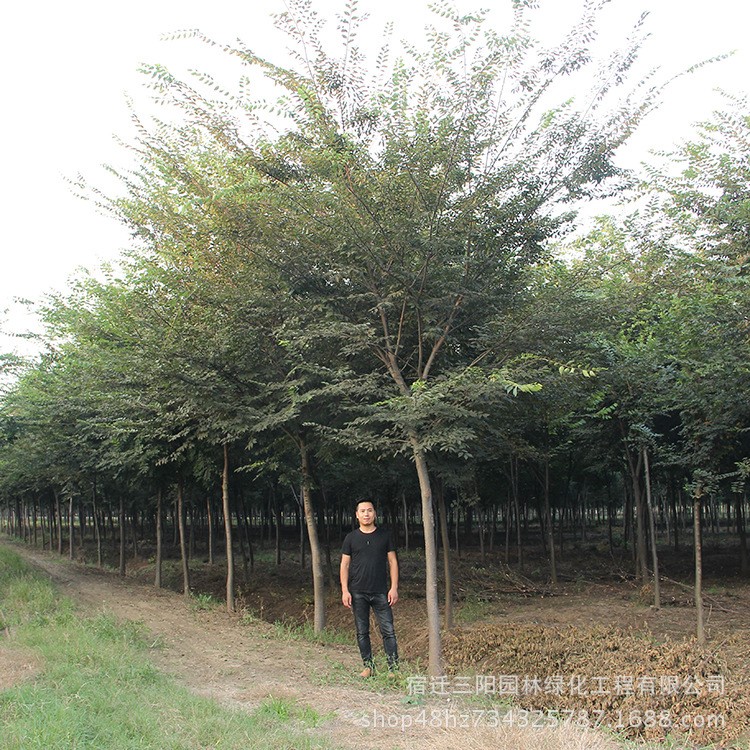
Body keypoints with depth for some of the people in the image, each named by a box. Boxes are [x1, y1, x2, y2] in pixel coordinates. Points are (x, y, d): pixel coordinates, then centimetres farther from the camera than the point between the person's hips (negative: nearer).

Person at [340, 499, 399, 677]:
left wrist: (394, 587, -3)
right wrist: (344, 590, -3)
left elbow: (392, 562, 5)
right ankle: (368, 667, 18)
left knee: (388, 631, -3)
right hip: (358, 593, 1)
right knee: (362, 632, 7)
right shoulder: (351, 538, 4)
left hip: (380, 592, -1)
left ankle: (394, 668, 1)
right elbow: (344, 564, 5)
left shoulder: (385, 535, 5)